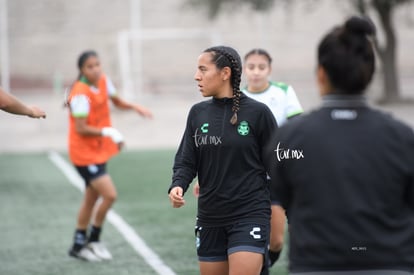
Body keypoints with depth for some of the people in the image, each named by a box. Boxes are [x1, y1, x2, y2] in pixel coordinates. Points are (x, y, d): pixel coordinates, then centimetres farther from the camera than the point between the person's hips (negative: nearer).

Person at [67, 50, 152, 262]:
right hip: (84, 153, -8)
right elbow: (81, 129, -26)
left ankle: (79, 245, 25)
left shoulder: (103, 81, -1)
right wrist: (108, 132, -33)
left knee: (91, 199, 15)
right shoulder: (81, 94, -24)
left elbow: (117, 101, 17)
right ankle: (93, 240, 3)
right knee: (109, 195, -14)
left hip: (99, 151, 8)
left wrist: (135, 107, -1)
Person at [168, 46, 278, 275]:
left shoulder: (257, 112, -7)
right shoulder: (198, 113, 6)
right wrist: (177, 186, -13)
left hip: (249, 216, -5)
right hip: (210, 219, 5)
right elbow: (186, 161, 7)